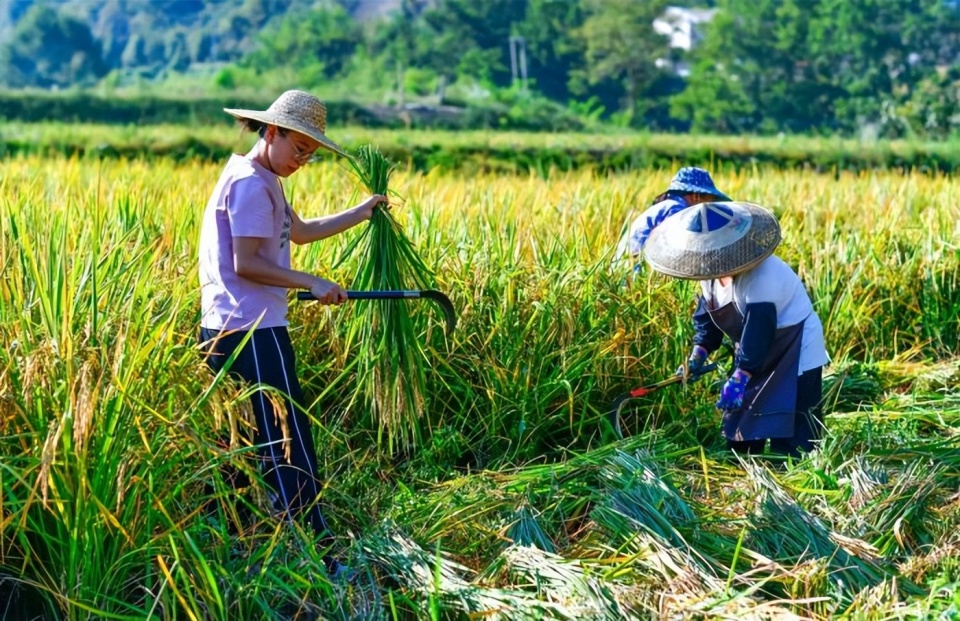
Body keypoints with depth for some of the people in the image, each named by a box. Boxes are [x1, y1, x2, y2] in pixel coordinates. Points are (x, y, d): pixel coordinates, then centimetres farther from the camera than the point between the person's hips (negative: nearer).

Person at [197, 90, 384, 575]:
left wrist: (358, 214, 20)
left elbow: (300, 232, 25)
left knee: (254, 440, 15)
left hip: (232, 330, 11)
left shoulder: (263, 181, 19)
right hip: (252, 332, -11)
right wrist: (311, 284, -15)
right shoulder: (250, 183, -14)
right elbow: (246, 263, -18)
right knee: (288, 443, -9)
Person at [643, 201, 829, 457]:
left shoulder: (761, 278, -34)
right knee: (739, 417, 14)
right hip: (757, 354, 9)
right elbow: (707, 314, 7)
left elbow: (757, 332, -37)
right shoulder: (712, 275, -4)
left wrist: (739, 378, -39)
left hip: (796, 352, -9)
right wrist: (699, 352, -8)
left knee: (790, 436, -14)